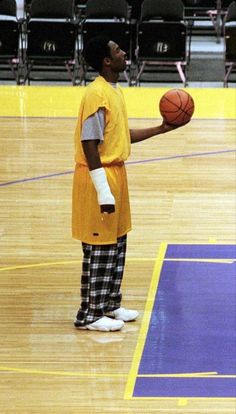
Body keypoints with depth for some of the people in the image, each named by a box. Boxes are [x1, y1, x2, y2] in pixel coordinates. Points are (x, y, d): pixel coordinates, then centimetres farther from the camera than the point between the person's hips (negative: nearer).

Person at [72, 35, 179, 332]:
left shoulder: (114, 92, 11)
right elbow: (89, 144, -22)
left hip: (116, 173, 10)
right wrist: (103, 190, -25)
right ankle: (89, 315, 5)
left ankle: (109, 304, 28)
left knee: (117, 244, 16)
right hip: (99, 176, -10)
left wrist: (161, 129, 16)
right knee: (99, 248, -3)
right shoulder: (97, 94, -19)